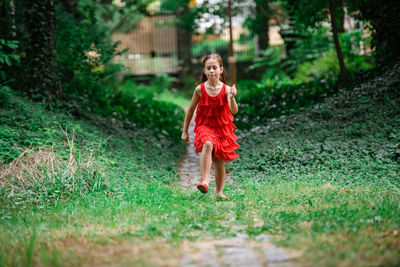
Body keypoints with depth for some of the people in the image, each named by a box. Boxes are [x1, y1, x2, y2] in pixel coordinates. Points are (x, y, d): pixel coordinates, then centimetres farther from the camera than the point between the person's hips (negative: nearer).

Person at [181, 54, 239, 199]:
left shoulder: (226, 89, -11)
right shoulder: (200, 89, -8)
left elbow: (234, 111, -23)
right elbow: (190, 110, 3)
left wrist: (232, 97, -42)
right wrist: (185, 131, 7)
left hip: (222, 128, 1)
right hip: (204, 126, -1)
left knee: (220, 161, 9)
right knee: (208, 144, -34)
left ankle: (219, 191, 29)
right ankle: (205, 181, -41)